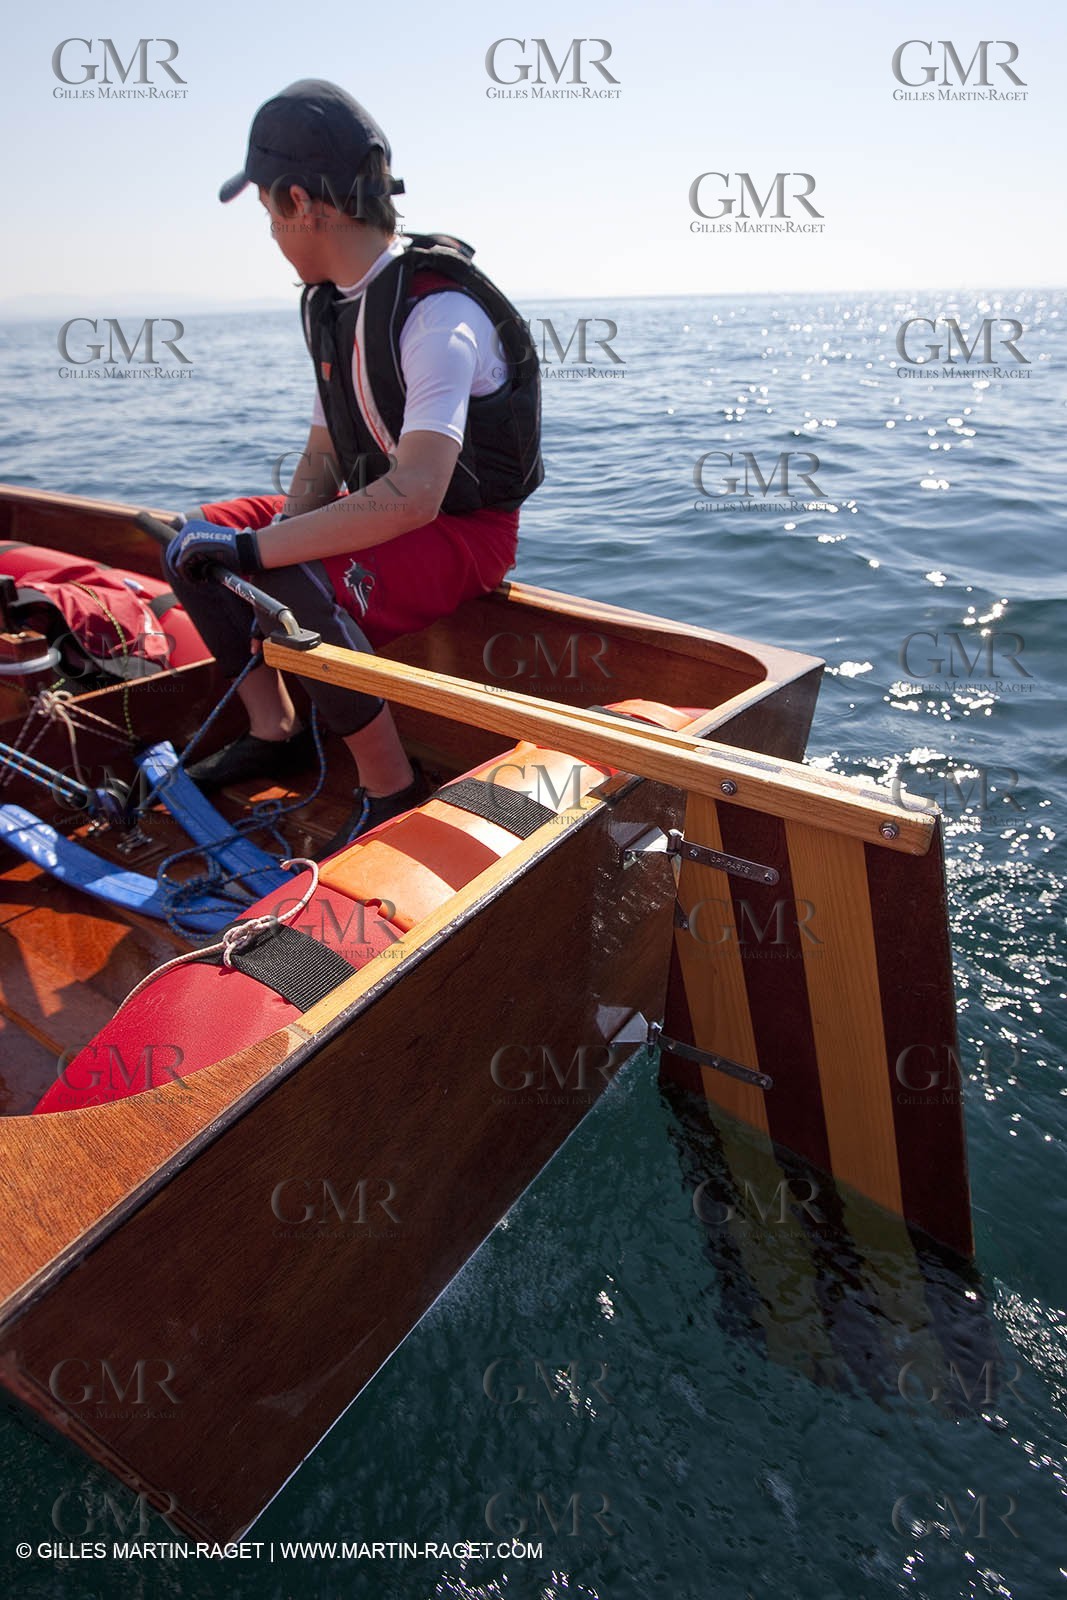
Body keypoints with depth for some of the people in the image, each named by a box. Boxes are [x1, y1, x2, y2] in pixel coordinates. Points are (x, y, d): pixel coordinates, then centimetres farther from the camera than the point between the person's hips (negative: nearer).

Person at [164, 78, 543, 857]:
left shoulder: (437, 311, -23)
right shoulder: (333, 304, 6)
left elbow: (414, 494, -36)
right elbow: (323, 456, 8)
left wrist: (258, 548, -33)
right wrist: (280, 534, -13)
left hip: (465, 531, -9)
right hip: (376, 514, 9)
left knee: (298, 590, -35)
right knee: (195, 540, 1)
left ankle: (390, 785, -16)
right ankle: (275, 729, 10)